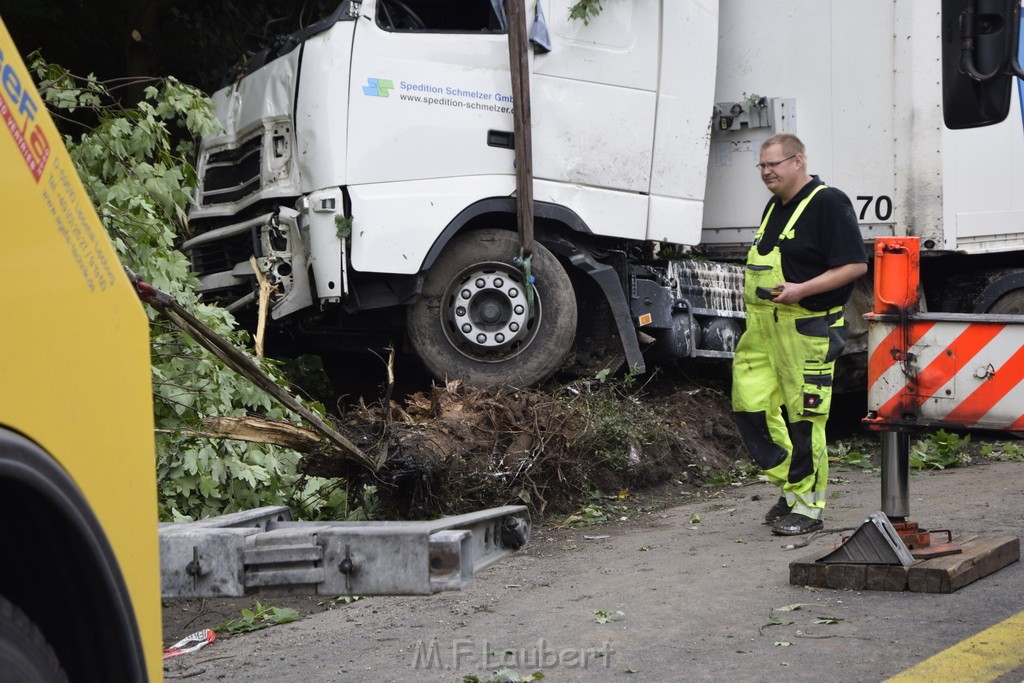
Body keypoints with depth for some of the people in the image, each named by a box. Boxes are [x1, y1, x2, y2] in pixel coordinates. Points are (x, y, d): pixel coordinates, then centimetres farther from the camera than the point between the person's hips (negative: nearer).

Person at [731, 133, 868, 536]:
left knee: (804, 416, -4)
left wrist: (801, 289, -22)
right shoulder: (775, 207, 18)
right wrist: (753, 281, 15)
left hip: (806, 326, -9)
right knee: (750, 405, 5)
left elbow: (856, 265, -15)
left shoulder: (828, 203, -9)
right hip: (762, 325, 9)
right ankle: (790, 484, 20)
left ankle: (808, 506, 6)